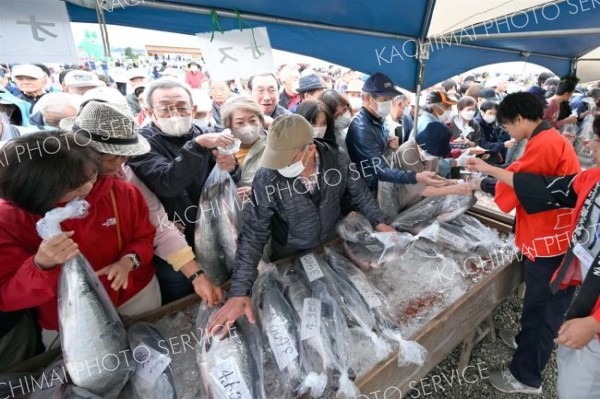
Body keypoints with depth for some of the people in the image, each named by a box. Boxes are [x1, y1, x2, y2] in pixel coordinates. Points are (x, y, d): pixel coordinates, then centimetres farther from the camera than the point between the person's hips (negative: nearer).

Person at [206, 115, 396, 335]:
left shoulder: (338, 161, -23)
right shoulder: (266, 179, -30)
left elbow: (359, 193, -3)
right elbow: (253, 235, -27)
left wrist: (378, 222, -7)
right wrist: (240, 292, -33)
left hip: (332, 246, 2)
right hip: (289, 258, -2)